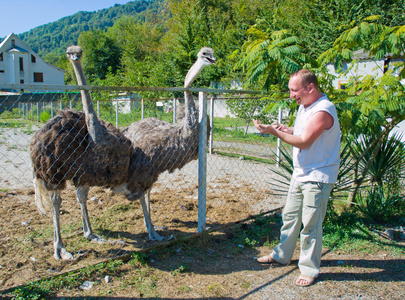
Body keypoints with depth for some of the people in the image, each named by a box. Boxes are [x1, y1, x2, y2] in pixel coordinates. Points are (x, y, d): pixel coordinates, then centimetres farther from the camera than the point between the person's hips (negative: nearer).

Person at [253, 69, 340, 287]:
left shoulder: (323, 110, -20)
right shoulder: (304, 106, 10)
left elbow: (304, 142, -23)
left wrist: (274, 131, -21)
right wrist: (285, 129, 0)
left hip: (318, 177, -9)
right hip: (300, 173, 9)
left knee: (310, 224, -1)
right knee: (290, 216, 17)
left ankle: (309, 269, 15)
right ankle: (282, 255, 34)